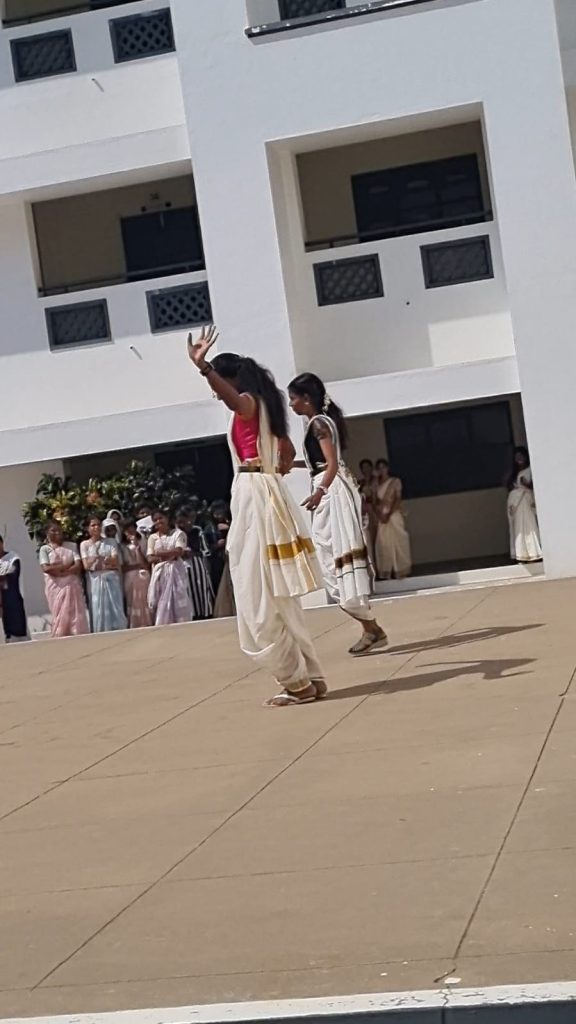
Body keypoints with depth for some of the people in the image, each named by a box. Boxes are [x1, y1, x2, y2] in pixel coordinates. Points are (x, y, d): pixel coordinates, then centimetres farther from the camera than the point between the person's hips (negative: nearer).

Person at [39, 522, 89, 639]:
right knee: (60, 616, -4)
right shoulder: (44, 549, 5)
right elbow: (46, 568, -9)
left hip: (72, 585, 1)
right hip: (56, 586, -1)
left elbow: (78, 565, -2)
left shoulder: (71, 546, 10)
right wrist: (66, 565, -8)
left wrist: (60, 571, -13)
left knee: (76, 615, -5)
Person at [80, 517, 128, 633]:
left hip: (111, 580, 1)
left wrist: (96, 559, -4)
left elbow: (116, 563, -1)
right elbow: (87, 565, -4)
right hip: (95, 581, -1)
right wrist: (107, 561, -3)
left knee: (115, 609, -5)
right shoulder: (85, 544, 8)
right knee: (98, 611, -4)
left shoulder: (111, 542, 9)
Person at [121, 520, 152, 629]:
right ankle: (134, 629, -4)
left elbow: (145, 564, -7)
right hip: (129, 578, 0)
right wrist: (138, 565, -7)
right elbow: (123, 567, -1)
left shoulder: (141, 542, 4)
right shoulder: (123, 546, 4)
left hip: (142, 577, 0)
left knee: (144, 604, -4)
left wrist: (137, 547, -10)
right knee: (132, 605, -2)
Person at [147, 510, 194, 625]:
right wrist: (169, 555, -10)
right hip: (159, 573, 2)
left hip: (175, 571, -2)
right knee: (161, 604, -3)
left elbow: (179, 551, -11)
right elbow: (150, 558, 2)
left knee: (179, 601, -5)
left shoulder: (178, 533, 3)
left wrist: (160, 554, -6)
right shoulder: (152, 537, 11)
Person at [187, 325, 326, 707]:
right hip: (264, 497, 10)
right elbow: (288, 450, 31)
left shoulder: (249, 403, -10)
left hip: (256, 497, -10)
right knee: (277, 602, 14)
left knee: (261, 604, -6)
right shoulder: (261, 407, 18)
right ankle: (310, 677, 18)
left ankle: (298, 682, 0)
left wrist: (202, 366, -51)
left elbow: (230, 395, -35)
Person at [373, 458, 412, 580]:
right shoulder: (378, 485, 14)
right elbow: (377, 502, 8)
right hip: (382, 517, 3)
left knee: (398, 542, -6)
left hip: (394, 515, -3)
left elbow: (398, 499, -4)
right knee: (383, 544, -1)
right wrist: (379, 514, -10)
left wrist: (388, 514, -14)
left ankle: (401, 571, -3)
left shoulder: (395, 481, 4)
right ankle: (386, 573, -1)